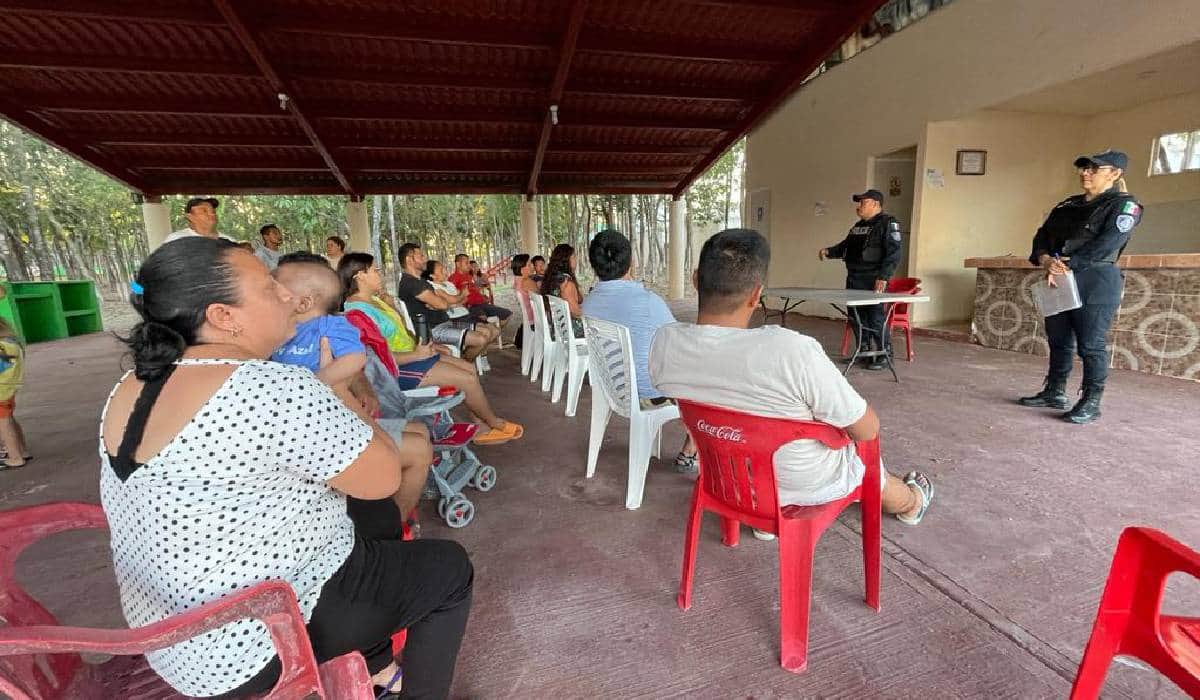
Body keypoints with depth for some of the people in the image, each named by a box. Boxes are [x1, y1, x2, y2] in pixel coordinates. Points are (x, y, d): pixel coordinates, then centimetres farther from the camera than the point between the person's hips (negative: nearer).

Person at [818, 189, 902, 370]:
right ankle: (863, 351, 24)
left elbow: (894, 254, -14)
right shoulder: (859, 226, 19)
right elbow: (845, 246, 27)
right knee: (856, 317, 11)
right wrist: (829, 251, 8)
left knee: (876, 319, -6)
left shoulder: (888, 223, -6)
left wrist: (883, 277, -22)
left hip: (874, 281, -8)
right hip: (853, 279, 8)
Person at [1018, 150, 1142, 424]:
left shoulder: (1125, 205, -1)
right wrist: (1045, 259, -12)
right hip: (1058, 281, 6)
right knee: (1058, 340, 11)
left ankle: (1091, 403, 4)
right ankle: (1055, 393, 21)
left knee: (1090, 345, -5)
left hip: (1096, 282, -6)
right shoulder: (1067, 205, 17)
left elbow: (1106, 244, -15)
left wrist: (1066, 265, -20)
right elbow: (1043, 235, 8)